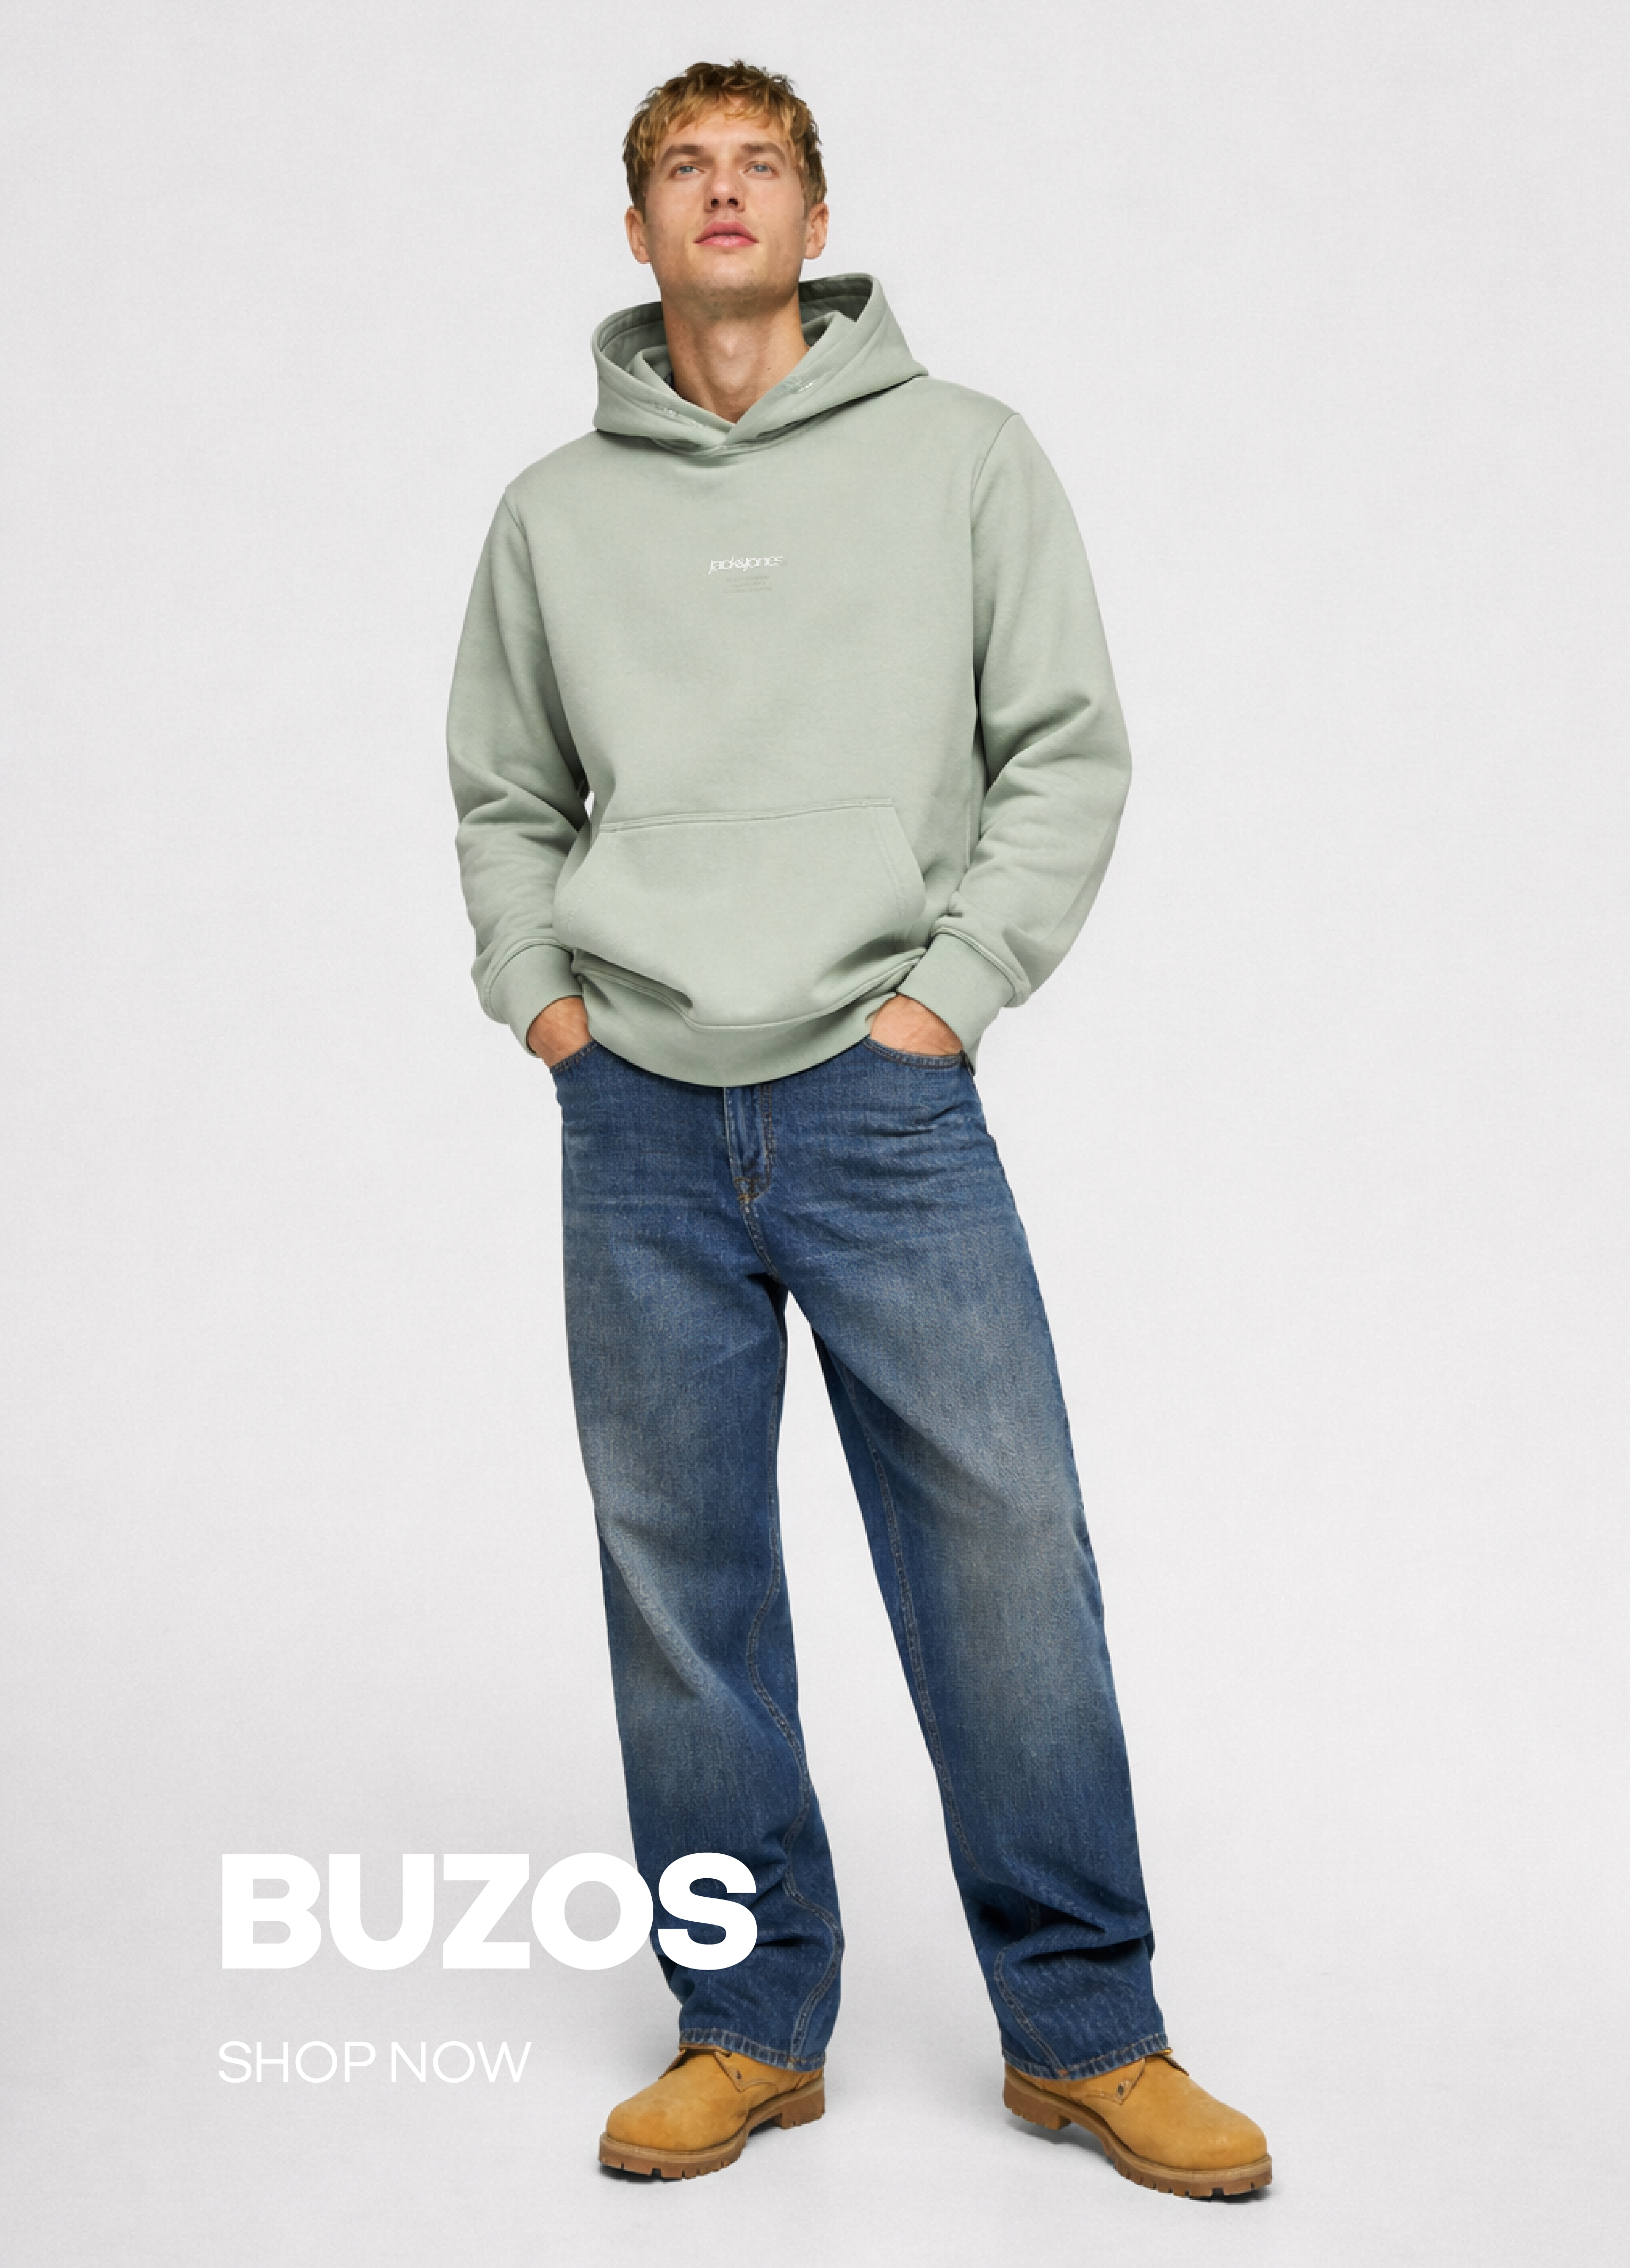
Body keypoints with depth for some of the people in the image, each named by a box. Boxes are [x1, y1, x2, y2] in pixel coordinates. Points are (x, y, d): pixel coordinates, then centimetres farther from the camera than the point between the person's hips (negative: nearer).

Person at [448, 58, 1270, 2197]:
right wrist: (539, 994, 4)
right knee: (683, 1582, 7)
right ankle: (749, 2029, 20)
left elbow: (1068, 749, 2)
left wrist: (948, 986, -6)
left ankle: (1086, 2029, 12)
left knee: (1008, 1553, -4)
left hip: (885, 1107, -2)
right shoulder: (553, 511, 12)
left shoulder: (964, 454, 5)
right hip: (637, 1129, 3)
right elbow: (502, 796, 18)